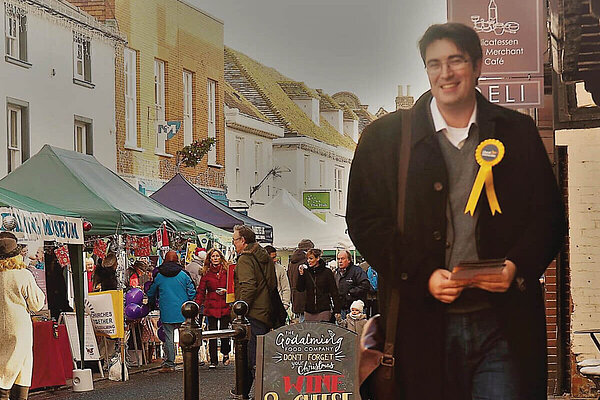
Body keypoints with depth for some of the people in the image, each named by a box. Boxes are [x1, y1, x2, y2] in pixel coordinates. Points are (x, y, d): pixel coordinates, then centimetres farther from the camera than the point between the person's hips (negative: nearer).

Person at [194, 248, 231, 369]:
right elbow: (201, 292, 5)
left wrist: (226, 291, -10)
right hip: (211, 307, 0)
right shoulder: (206, 273, 7)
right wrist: (197, 306, -4)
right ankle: (213, 360, 7)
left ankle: (225, 353, 23)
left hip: (225, 307, 0)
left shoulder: (227, 271, 6)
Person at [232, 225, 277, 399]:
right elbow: (273, 285, 21)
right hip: (266, 312, 9)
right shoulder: (265, 258, 16)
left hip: (252, 314, -9)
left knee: (253, 357, -8)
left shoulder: (245, 259, -10)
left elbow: (248, 286, -22)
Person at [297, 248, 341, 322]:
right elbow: (300, 289, 4)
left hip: (323, 310, -3)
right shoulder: (306, 272, 7)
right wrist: (301, 274, -9)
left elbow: (334, 292, 0)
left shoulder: (326, 272, -1)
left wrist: (337, 311, -5)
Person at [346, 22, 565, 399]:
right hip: (423, 325, 0)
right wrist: (423, 277, -11)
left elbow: (550, 217, 10)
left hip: (502, 324, 1)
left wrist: (517, 266, -9)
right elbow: (365, 223, 2)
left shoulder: (518, 132, 9)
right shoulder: (384, 137, 5)